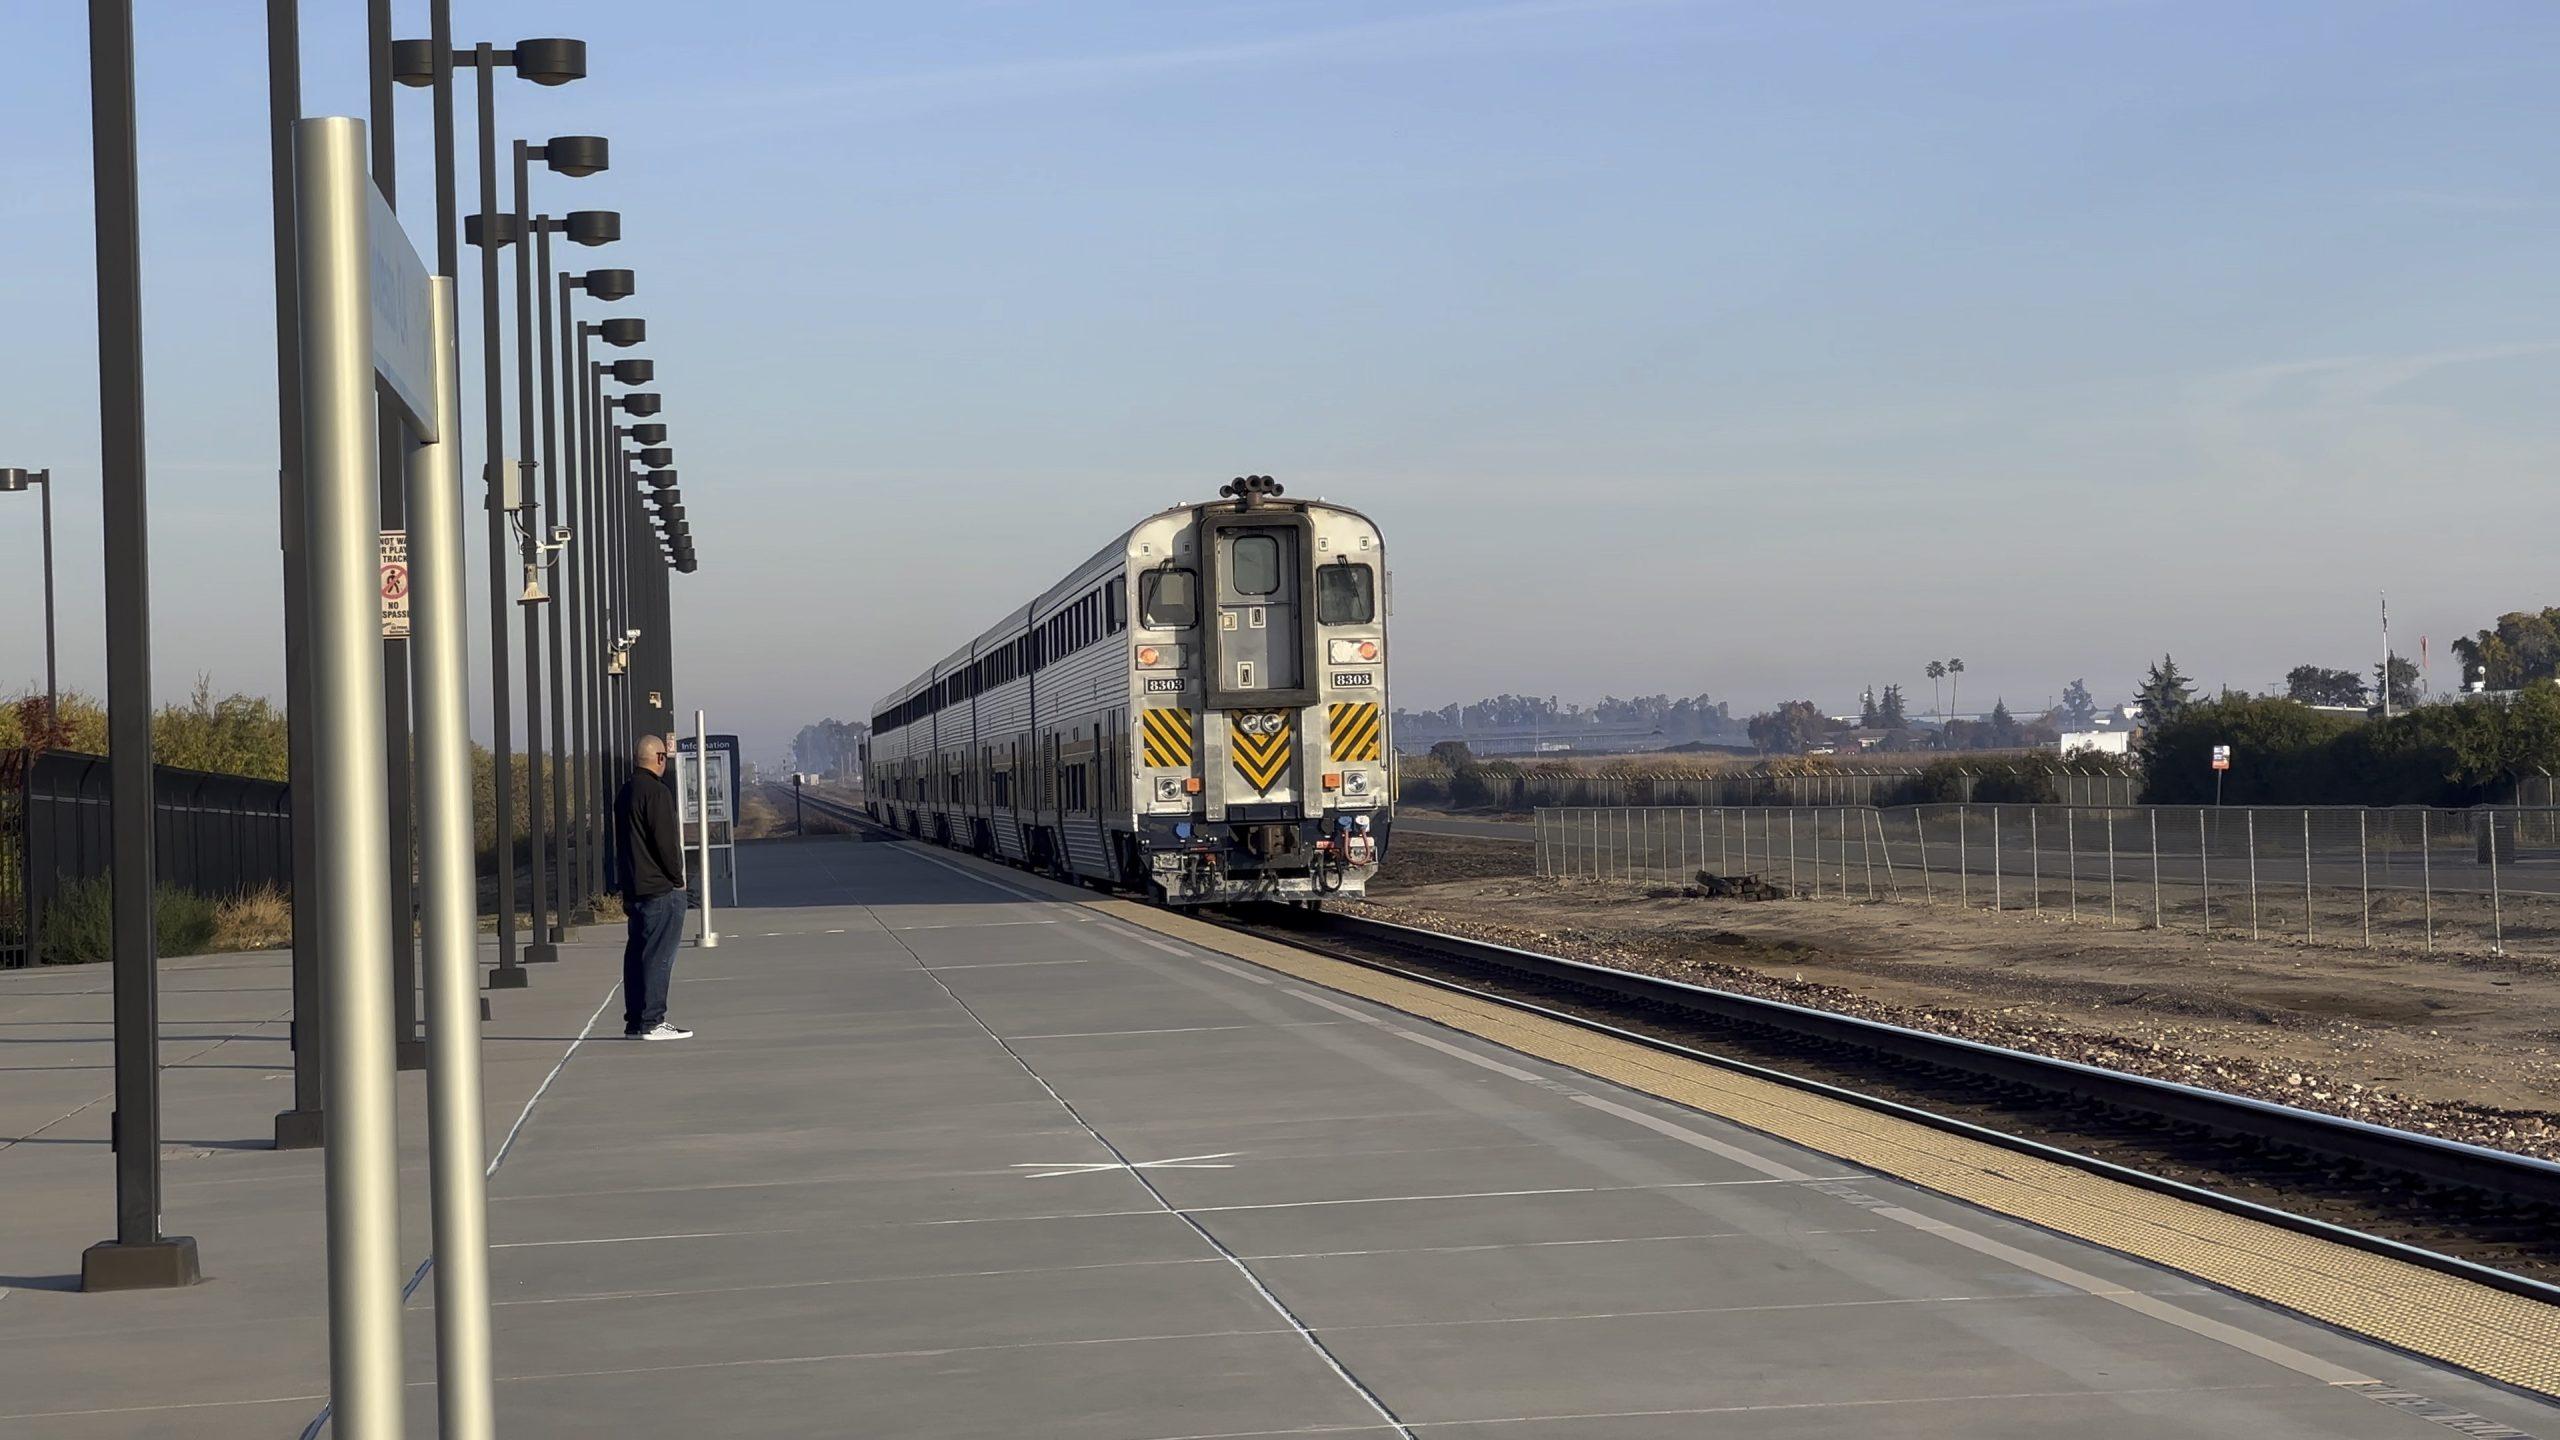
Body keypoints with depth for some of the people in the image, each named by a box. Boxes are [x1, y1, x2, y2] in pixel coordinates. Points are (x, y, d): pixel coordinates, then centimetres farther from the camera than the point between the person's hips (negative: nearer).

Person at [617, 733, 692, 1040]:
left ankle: (635, 1021, 14)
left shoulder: (625, 792, 15)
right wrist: (677, 877, -6)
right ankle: (651, 1022, -9)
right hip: (660, 888, -9)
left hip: (634, 887, 9)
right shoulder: (656, 792, -14)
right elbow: (665, 841, -17)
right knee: (658, 955, -7)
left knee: (637, 953, 12)